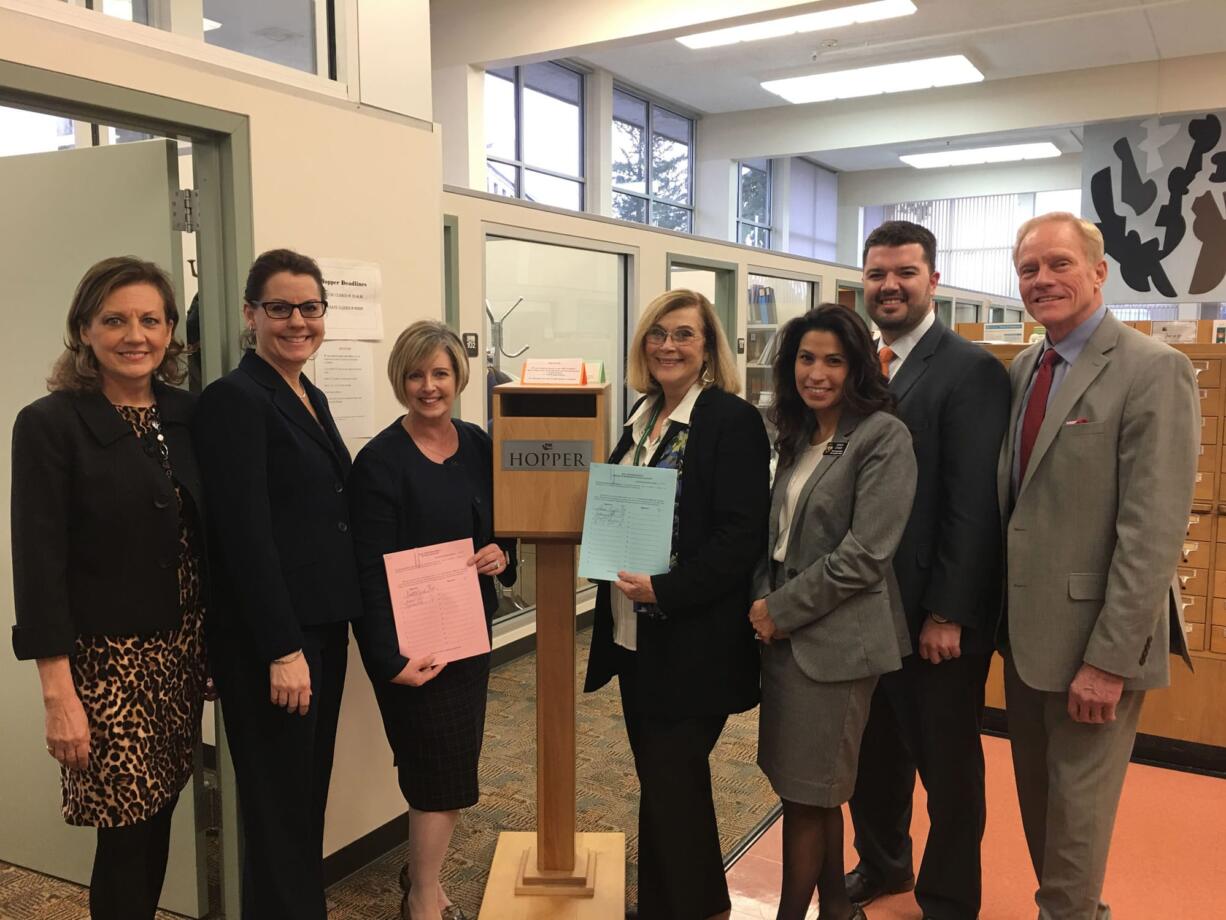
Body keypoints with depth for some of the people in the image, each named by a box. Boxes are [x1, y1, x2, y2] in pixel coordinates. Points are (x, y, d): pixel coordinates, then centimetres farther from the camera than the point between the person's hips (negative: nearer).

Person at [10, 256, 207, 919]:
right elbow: (38, 564, -12)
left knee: (159, 818, 13)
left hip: (181, 649, 5)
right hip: (104, 657, -5)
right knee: (127, 832, 2)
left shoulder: (187, 413, 5)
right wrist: (57, 692, -15)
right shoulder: (49, 424, -10)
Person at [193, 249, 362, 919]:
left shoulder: (311, 397, 13)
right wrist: (282, 650, -20)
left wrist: (325, 631, 15)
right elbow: (245, 536, -19)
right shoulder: (234, 399, -13)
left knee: (310, 793, 18)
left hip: (323, 624, 8)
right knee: (278, 806, 3)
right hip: (268, 636, -8)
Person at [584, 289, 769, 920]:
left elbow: (740, 536, -17)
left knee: (672, 785, 1)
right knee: (660, 781, 18)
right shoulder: (643, 417, 11)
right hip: (633, 633, 7)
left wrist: (665, 591, -23)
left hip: (693, 642, -7)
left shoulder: (733, 420, -11)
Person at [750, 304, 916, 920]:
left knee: (804, 792, 3)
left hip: (833, 637, -7)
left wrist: (781, 610, -13)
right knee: (816, 789, 17)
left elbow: (863, 555, -18)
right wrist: (762, 601, -1)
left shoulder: (883, 436, -13)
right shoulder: (799, 435, 11)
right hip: (783, 631, 8)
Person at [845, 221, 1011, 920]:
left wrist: (948, 614, -18)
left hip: (934, 613, -6)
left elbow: (974, 504, -17)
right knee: (874, 749, 20)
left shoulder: (972, 371, -12)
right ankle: (881, 863, 42)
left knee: (947, 763, 12)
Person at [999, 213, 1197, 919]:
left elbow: (1154, 532, -20)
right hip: (1026, 626, 7)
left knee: (1077, 809, 8)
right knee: (1038, 801, 20)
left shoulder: (1153, 370, -15)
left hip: (1091, 636, -7)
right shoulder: (1023, 369, 8)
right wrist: (1001, 609, 8)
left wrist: (1109, 658, -20)